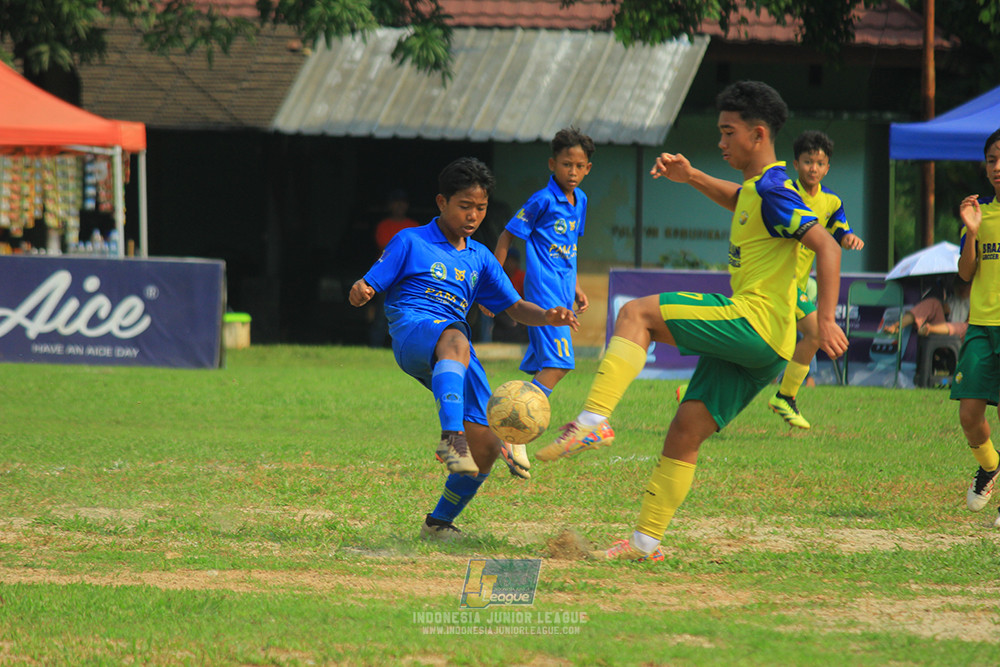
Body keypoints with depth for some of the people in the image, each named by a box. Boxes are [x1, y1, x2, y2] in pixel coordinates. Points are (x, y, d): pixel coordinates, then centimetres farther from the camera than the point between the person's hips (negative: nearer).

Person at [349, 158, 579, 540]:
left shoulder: (480, 258, 25)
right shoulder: (411, 242, 11)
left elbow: (514, 307, 24)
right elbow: (367, 289, 6)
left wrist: (547, 317, 2)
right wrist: (360, 293, -19)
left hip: (457, 347, 6)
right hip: (412, 330, -6)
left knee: (484, 446, -5)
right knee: (455, 341, -43)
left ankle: (439, 523, 16)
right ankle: (451, 438, -59)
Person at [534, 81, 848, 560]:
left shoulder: (772, 190, -11)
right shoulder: (756, 188, 19)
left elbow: (826, 246, -21)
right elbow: (737, 201, 45)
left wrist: (825, 318, -30)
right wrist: (691, 177, 29)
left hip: (754, 324, -9)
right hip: (749, 343, 9)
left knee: (636, 314, -15)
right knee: (684, 435, 7)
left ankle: (595, 420, -25)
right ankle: (646, 540, 8)